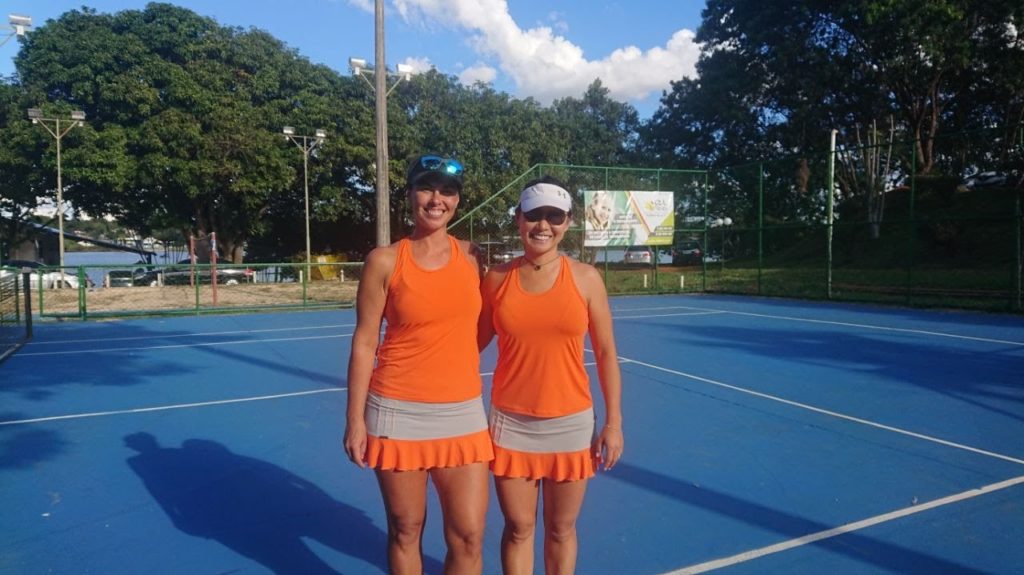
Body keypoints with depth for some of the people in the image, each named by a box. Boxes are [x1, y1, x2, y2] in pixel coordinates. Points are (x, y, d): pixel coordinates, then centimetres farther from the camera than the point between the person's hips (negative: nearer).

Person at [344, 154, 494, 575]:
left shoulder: (471, 256, 3)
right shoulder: (385, 261, -4)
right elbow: (364, 343, -2)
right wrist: (355, 419, -4)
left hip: (462, 412, 2)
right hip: (399, 413, -2)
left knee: (468, 536, 5)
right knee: (405, 531, 12)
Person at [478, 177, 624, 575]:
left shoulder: (586, 278, -5)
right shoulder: (497, 279, -2)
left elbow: (606, 353, -1)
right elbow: (475, 344, 8)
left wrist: (614, 422, -2)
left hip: (570, 423, 0)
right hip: (511, 423, 1)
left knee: (561, 529, 14)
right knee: (518, 528, 12)